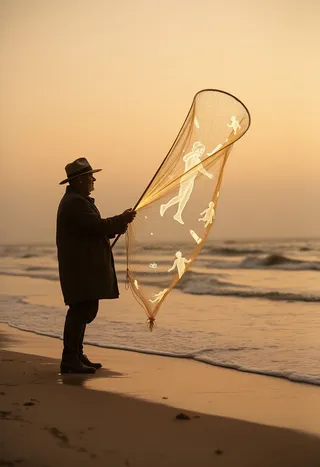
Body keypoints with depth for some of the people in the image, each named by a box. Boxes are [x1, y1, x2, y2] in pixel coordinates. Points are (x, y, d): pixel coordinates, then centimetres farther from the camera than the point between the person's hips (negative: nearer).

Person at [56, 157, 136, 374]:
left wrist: (117, 226, 8)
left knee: (86, 309, 14)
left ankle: (76, 355, 22)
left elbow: (94, 229, 22)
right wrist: (122, 220, -8)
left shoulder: (79, 200, 20)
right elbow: (97, 226, -22)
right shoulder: (75, 202, -15)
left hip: (86, 267, 11)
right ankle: (70, 360, -11)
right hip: (80, 267, -11)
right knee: (81, 309, -12)